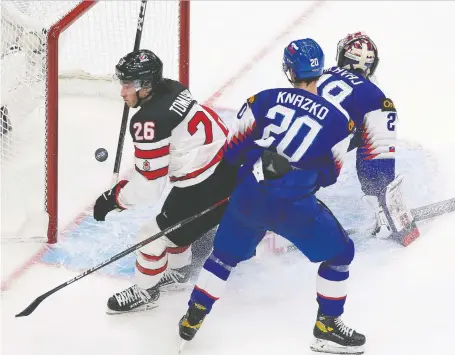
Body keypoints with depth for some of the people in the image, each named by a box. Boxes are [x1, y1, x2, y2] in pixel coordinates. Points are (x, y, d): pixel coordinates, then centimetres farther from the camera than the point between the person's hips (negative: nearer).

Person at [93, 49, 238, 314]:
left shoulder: (149, 121, -26)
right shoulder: (172, 89, 1)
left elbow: (148, 186, -22)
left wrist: (113, 199, -8)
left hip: (208, 186, -10)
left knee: (157, 233, 3)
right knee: (175, 221, 28)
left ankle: (145, 292, 22)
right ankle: (178, 269, 50)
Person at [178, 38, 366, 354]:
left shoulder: (265, 100, 5)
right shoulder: (338, 120, 2)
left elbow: (232, 150, 9)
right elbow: (329, 175, 10)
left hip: (248, 197, 3)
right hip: (295, 206, -3)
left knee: (225, 254, 24)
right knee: (339, 253, 17)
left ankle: (193, 318, 29)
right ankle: (328, 327, 21)